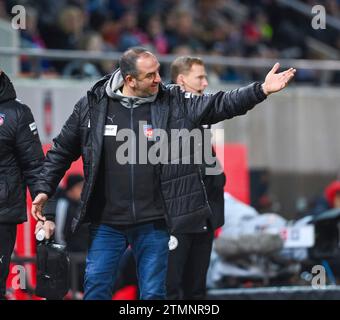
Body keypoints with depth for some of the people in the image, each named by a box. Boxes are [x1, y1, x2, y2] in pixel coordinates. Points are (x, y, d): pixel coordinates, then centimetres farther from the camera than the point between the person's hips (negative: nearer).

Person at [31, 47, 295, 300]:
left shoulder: (174, 103, -1)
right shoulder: (93, 105, -1)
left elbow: (219, 105, -7)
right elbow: (63, 151, 9)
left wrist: (261, 90, -18)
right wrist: (45, 190, 6)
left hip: (153, 223, 0)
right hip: (107, 222, 0)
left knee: (153, 293, 6)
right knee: (96, 288, 2)